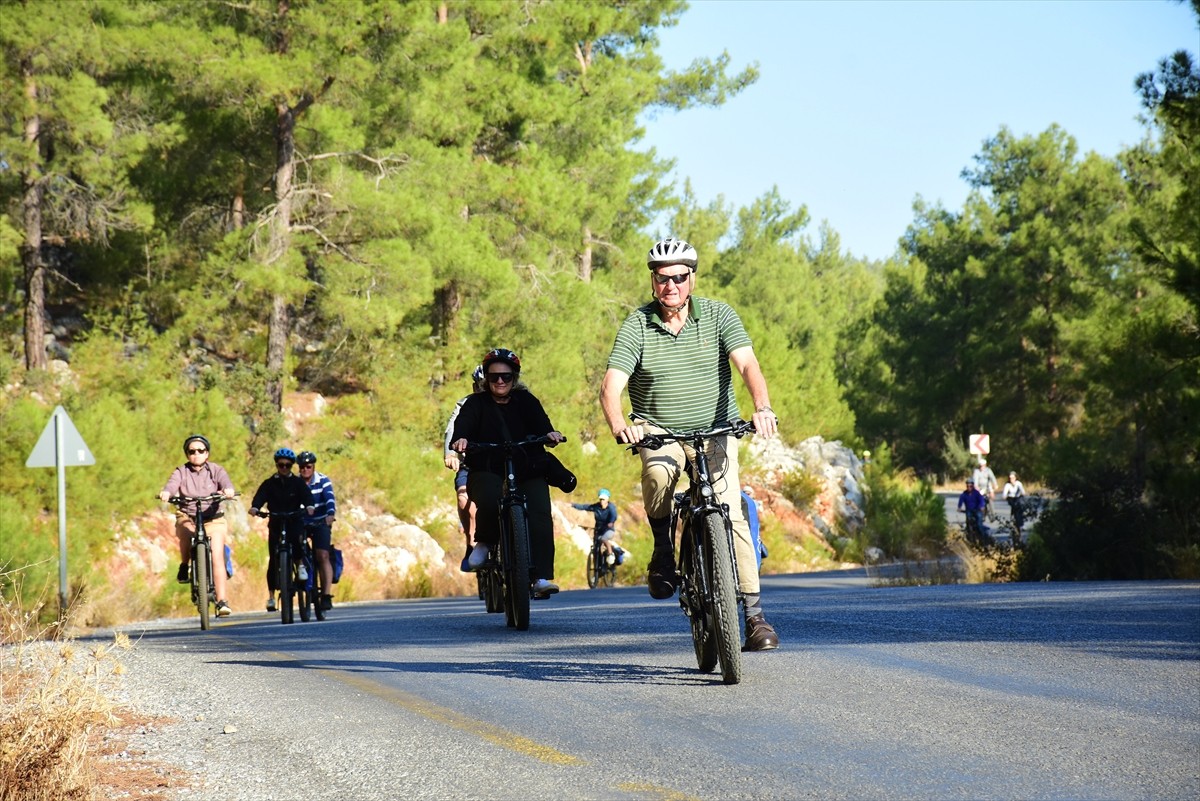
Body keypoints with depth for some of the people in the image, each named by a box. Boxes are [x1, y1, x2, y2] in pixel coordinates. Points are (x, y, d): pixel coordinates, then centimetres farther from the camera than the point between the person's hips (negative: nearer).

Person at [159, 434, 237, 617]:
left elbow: (225, 482, -16)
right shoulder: (181, 472, 4)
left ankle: (222, 601, -14)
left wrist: (228, 490, -41)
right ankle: (184, 566, -7)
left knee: (217, 557, -15)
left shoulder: (216, 470, 3)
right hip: (187, 518, 0)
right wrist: (166, 492, -38)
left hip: (213, 519, 0)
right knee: (185, 532, -35)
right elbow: (172, 484, -15)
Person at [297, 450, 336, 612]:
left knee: (323, 556, -17)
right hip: (300, 524, 3)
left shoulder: (323, 481, -7)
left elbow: (330, 498, -21)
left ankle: (327, 595, -22)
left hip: (320, 523, -3)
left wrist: (331, 514, -41)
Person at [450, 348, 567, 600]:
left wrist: (550, 433, -27)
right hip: (487, 472, -1)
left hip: (528, 472, 1)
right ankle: (484, 543, -5)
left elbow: (540, 421, -3)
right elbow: (464, 425, -8)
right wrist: (460, 439, -32)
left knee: (539, 513, -23)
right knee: (489, 501, -34)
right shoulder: (476, 404, 11)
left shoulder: (526, 401, 14)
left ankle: (541, 577, -28)